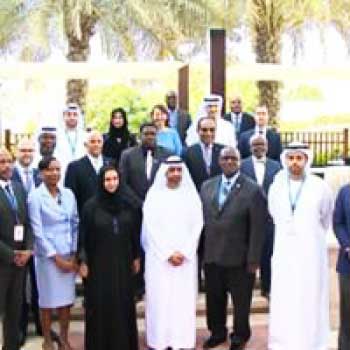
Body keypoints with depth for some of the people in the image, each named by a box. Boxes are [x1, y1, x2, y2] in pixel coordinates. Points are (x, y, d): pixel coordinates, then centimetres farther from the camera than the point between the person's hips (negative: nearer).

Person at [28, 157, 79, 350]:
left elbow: (75, 224, 7)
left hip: (69, 255, 4)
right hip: (47, 256, -4)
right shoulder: (35, 196, -9)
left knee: (66, 299, 10)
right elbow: (37, 231, -11)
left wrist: (74, 254, 0)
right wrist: (56, 257, -11)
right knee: (47, 300, 7)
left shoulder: (68, 194, 4)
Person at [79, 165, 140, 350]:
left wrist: (136, 257, 8)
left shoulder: (127, 204, 1)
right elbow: (84, 236, -5)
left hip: (122, 262, 3)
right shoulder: (91, 206, -7)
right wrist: (83, 261, -7)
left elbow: (134, 232, 7)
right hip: (99, 263, -3)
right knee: (101, 305, 4)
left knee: (123, 303, 10)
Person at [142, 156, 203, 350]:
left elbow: (197, 226, 1)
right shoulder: (154, 195, 0)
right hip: (159, 257, -1)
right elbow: (151, 228, -4)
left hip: (186, 258, 1)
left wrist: (184, 252, -8)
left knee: (184, 300, 3)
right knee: (160, 299, 1)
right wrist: (168, 254, -10)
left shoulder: (191, 195, 4)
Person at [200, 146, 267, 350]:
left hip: (239, 258, -4)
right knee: (214, 299, 17)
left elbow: (257, 228, -12)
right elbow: (202, 219, 8)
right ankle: (217, 333, 38)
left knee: (241, 301, 13)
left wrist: (253, 259, -13)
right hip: (211, 256, 4)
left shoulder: (253, 190, -10)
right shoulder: (207, 186, 6)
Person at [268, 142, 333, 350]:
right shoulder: (276, 188, 2)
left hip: (311, 253, -2)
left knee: (311, 301, 4)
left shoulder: (320, 187, -7)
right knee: (282, 302, 5)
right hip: (284, 253, 3)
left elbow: (326, 219, 9)